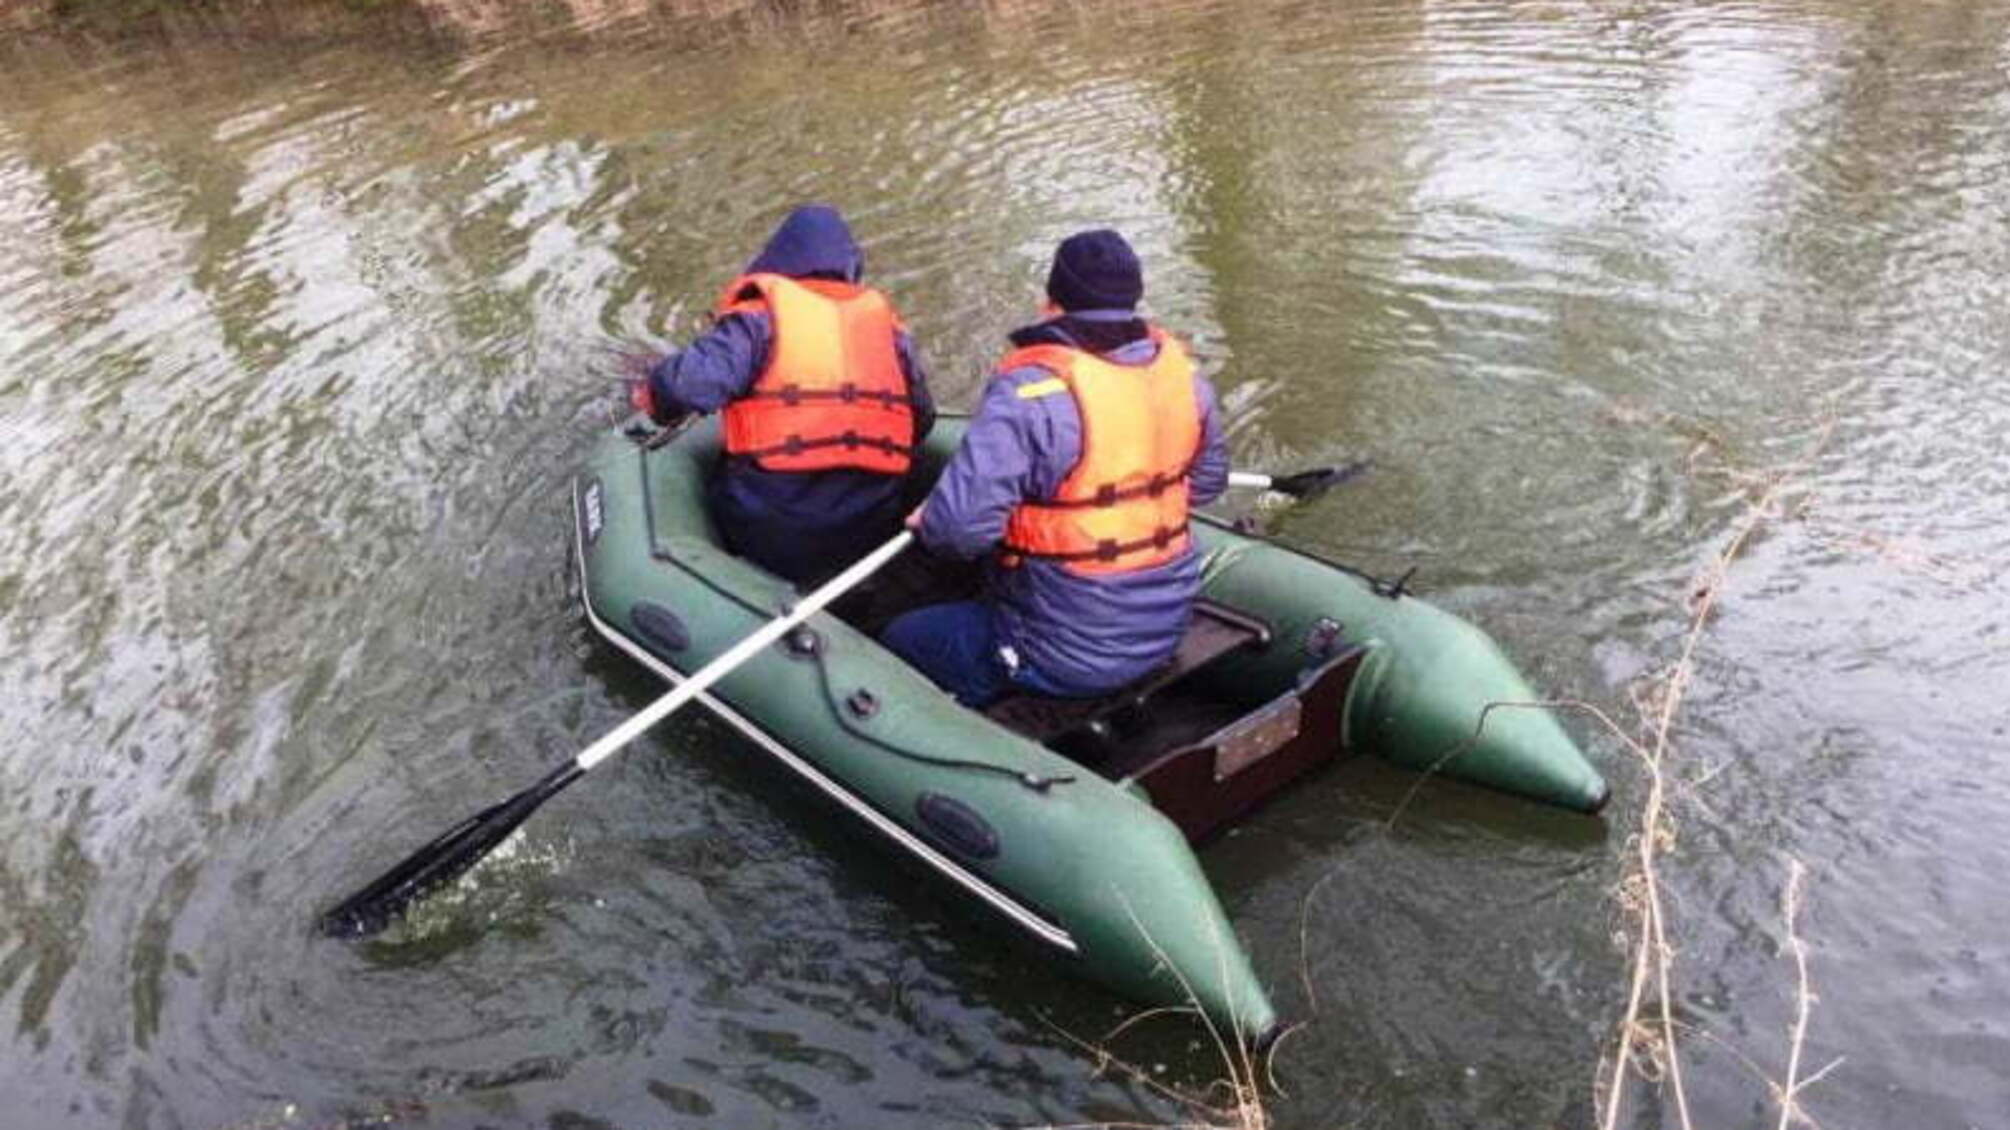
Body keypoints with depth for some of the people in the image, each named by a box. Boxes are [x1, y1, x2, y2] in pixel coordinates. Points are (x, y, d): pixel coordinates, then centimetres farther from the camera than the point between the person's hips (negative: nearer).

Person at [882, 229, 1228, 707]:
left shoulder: (1031, 390, -24)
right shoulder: (1179, 368, -4)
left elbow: (961, 524, -28)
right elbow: (1207, 482, 10)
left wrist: (927, 524, -7)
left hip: (1064, 660, -7)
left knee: (900, 640, 14)